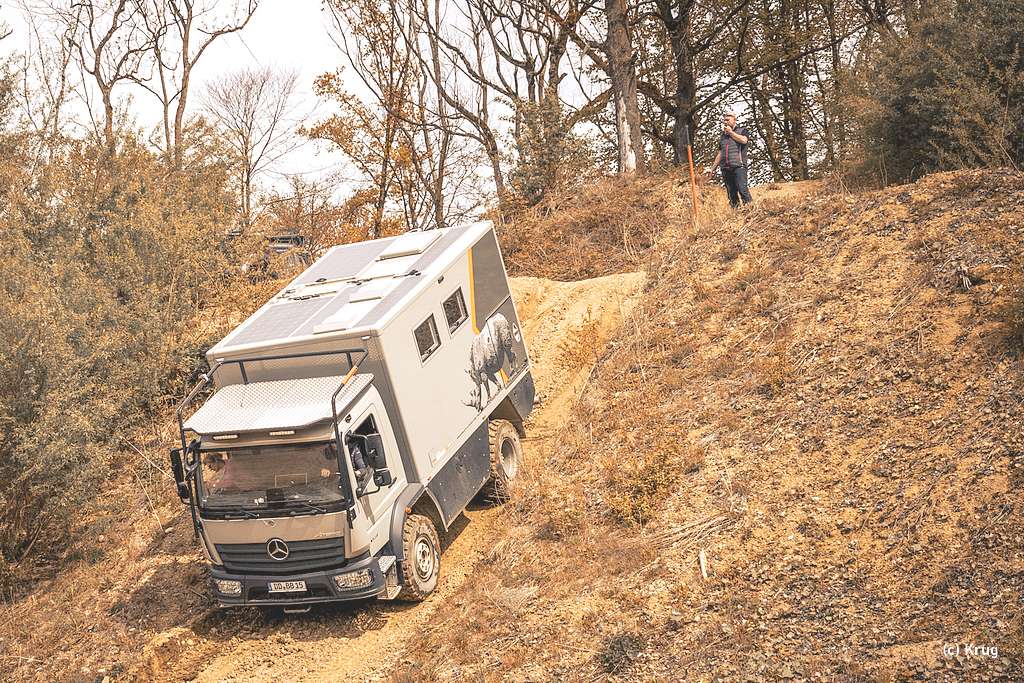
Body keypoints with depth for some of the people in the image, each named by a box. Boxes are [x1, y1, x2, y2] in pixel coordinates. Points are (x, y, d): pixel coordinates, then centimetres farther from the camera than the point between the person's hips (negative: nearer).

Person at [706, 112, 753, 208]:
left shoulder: (742, 131, 10)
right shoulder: (723, 136, 24)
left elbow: (744, 140, -13)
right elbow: (720, 154, 26)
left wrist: (730, 132, -1)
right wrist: (712, 168, 21)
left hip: (738, 166, -5)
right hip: (725, 168, 5)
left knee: (743, 189, -17)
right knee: (731, 193, 0)